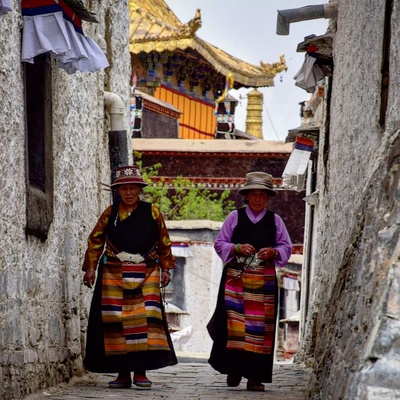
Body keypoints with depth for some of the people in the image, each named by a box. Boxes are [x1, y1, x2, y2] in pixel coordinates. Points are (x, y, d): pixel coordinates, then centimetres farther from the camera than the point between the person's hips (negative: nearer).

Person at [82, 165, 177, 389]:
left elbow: (164, 243, 14)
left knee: (146, 318, -11)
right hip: (114, 273, 1)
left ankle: (141, 370, -6)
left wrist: (166, 269, 10)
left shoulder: (153, 213, 7)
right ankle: (123, 373, 3)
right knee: (116, 320, -3)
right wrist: (90, 267, 3)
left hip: (146, 274, -1)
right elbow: (95, 241, 11)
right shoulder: (110, 213, 8)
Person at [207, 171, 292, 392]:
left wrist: (273, 252, -10)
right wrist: (237, 248, -12)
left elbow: (286, 247, 11)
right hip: (235, 277, -1)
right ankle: (233, 368, 6)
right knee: (233, 323, -8)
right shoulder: (234, 217, 7)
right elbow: (219, 243, 6)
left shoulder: (275, 220, 10)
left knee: (260, 327, -2)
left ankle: (255, 375, 2)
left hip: (263, 281, 1)